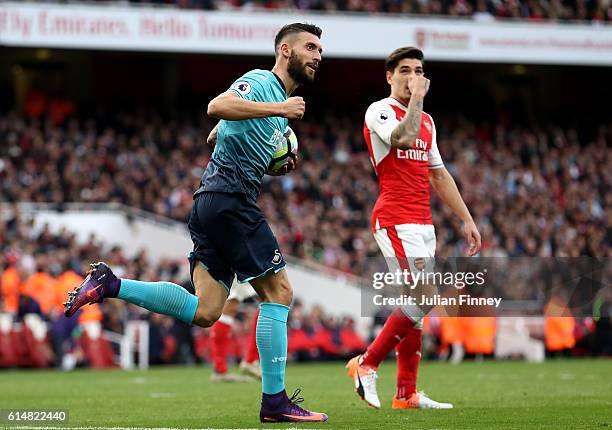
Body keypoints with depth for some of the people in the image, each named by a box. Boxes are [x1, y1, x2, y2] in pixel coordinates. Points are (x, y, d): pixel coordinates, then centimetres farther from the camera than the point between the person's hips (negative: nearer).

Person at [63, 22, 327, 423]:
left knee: (203, 312, 2)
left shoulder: (280, 99, 24)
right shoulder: (261, 82, -6)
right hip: (230, 198, -10)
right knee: (279, 292, -6)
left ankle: (111, 285, 1)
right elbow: (218, 107, -26)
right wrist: (279, 109, -24)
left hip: (212, 204, 10)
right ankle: (275, 401, -4)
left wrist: (274, 162, 21)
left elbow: (216, 137, 33)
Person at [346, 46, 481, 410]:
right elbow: (403, 138, -27)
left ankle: (407, 393, 9)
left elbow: (439, 175, 25)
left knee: (415, 306, 6)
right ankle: (367, 363, -3)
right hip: (395, 220, -8)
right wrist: (417, 96, -16)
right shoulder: (379, 111, -5)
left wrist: (467, 219, 21)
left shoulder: (426, 120, 20)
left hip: (423, 223, 8)